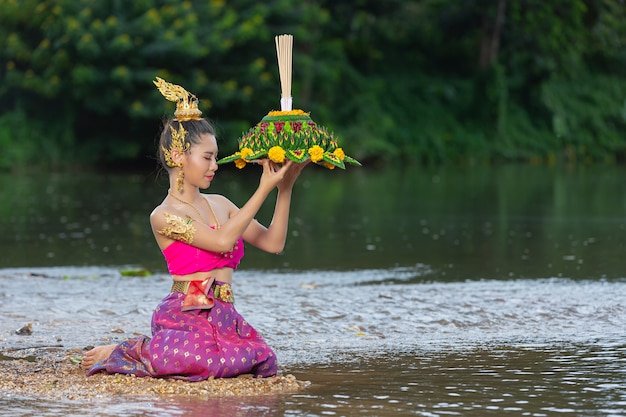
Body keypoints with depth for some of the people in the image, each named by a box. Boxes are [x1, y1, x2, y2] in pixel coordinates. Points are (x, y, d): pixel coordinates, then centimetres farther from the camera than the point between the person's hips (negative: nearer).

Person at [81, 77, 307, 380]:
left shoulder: (219, 204, 17)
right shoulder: (164, 216, -5)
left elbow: (273, 242, 15)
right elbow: (222, 240, -17)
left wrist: (285, 190, 4)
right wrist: (264, 189, -14)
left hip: (223, 317, 7)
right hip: (184, 315, -7)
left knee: (261, 363, -24)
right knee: (211, 362, -39)